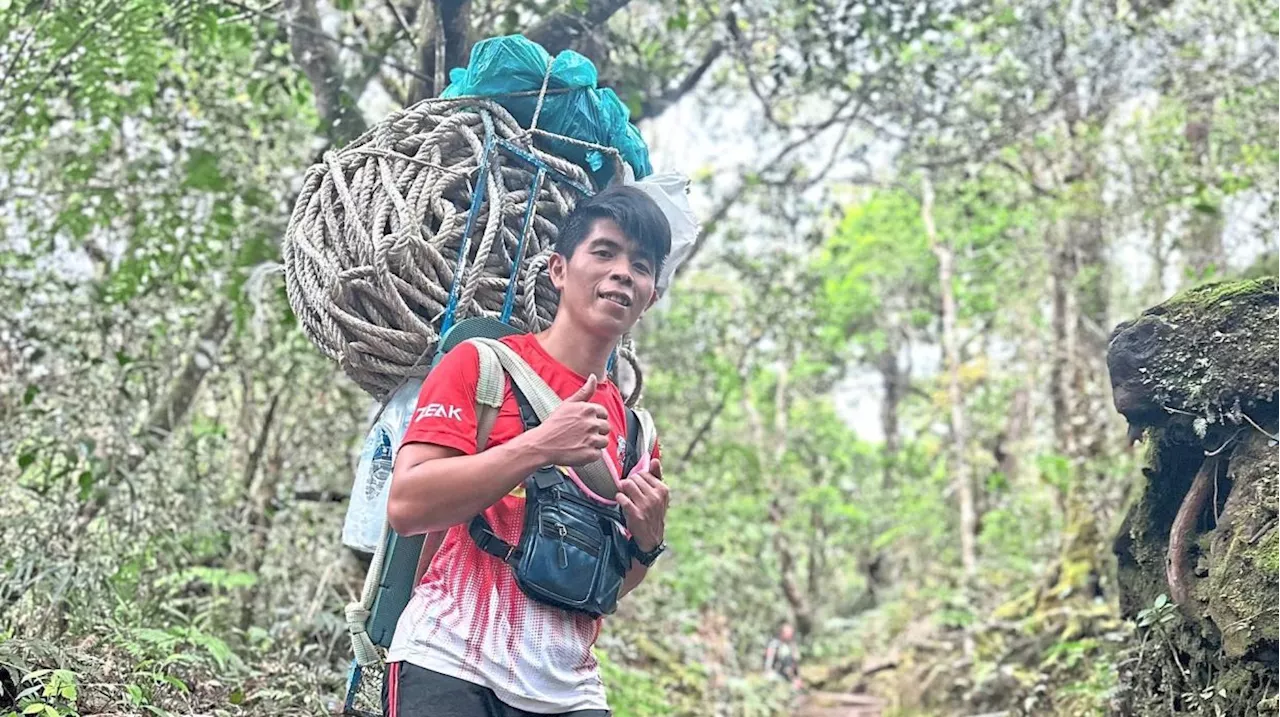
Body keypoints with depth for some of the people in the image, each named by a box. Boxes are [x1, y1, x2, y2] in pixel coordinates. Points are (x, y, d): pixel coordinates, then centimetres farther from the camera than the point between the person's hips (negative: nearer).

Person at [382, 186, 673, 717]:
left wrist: (646, 541, -1)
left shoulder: (632, 428, 12)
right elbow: (406, 505, -14)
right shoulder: (482, 364, -1)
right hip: (449, 664, -4)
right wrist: (539, 447, -17)